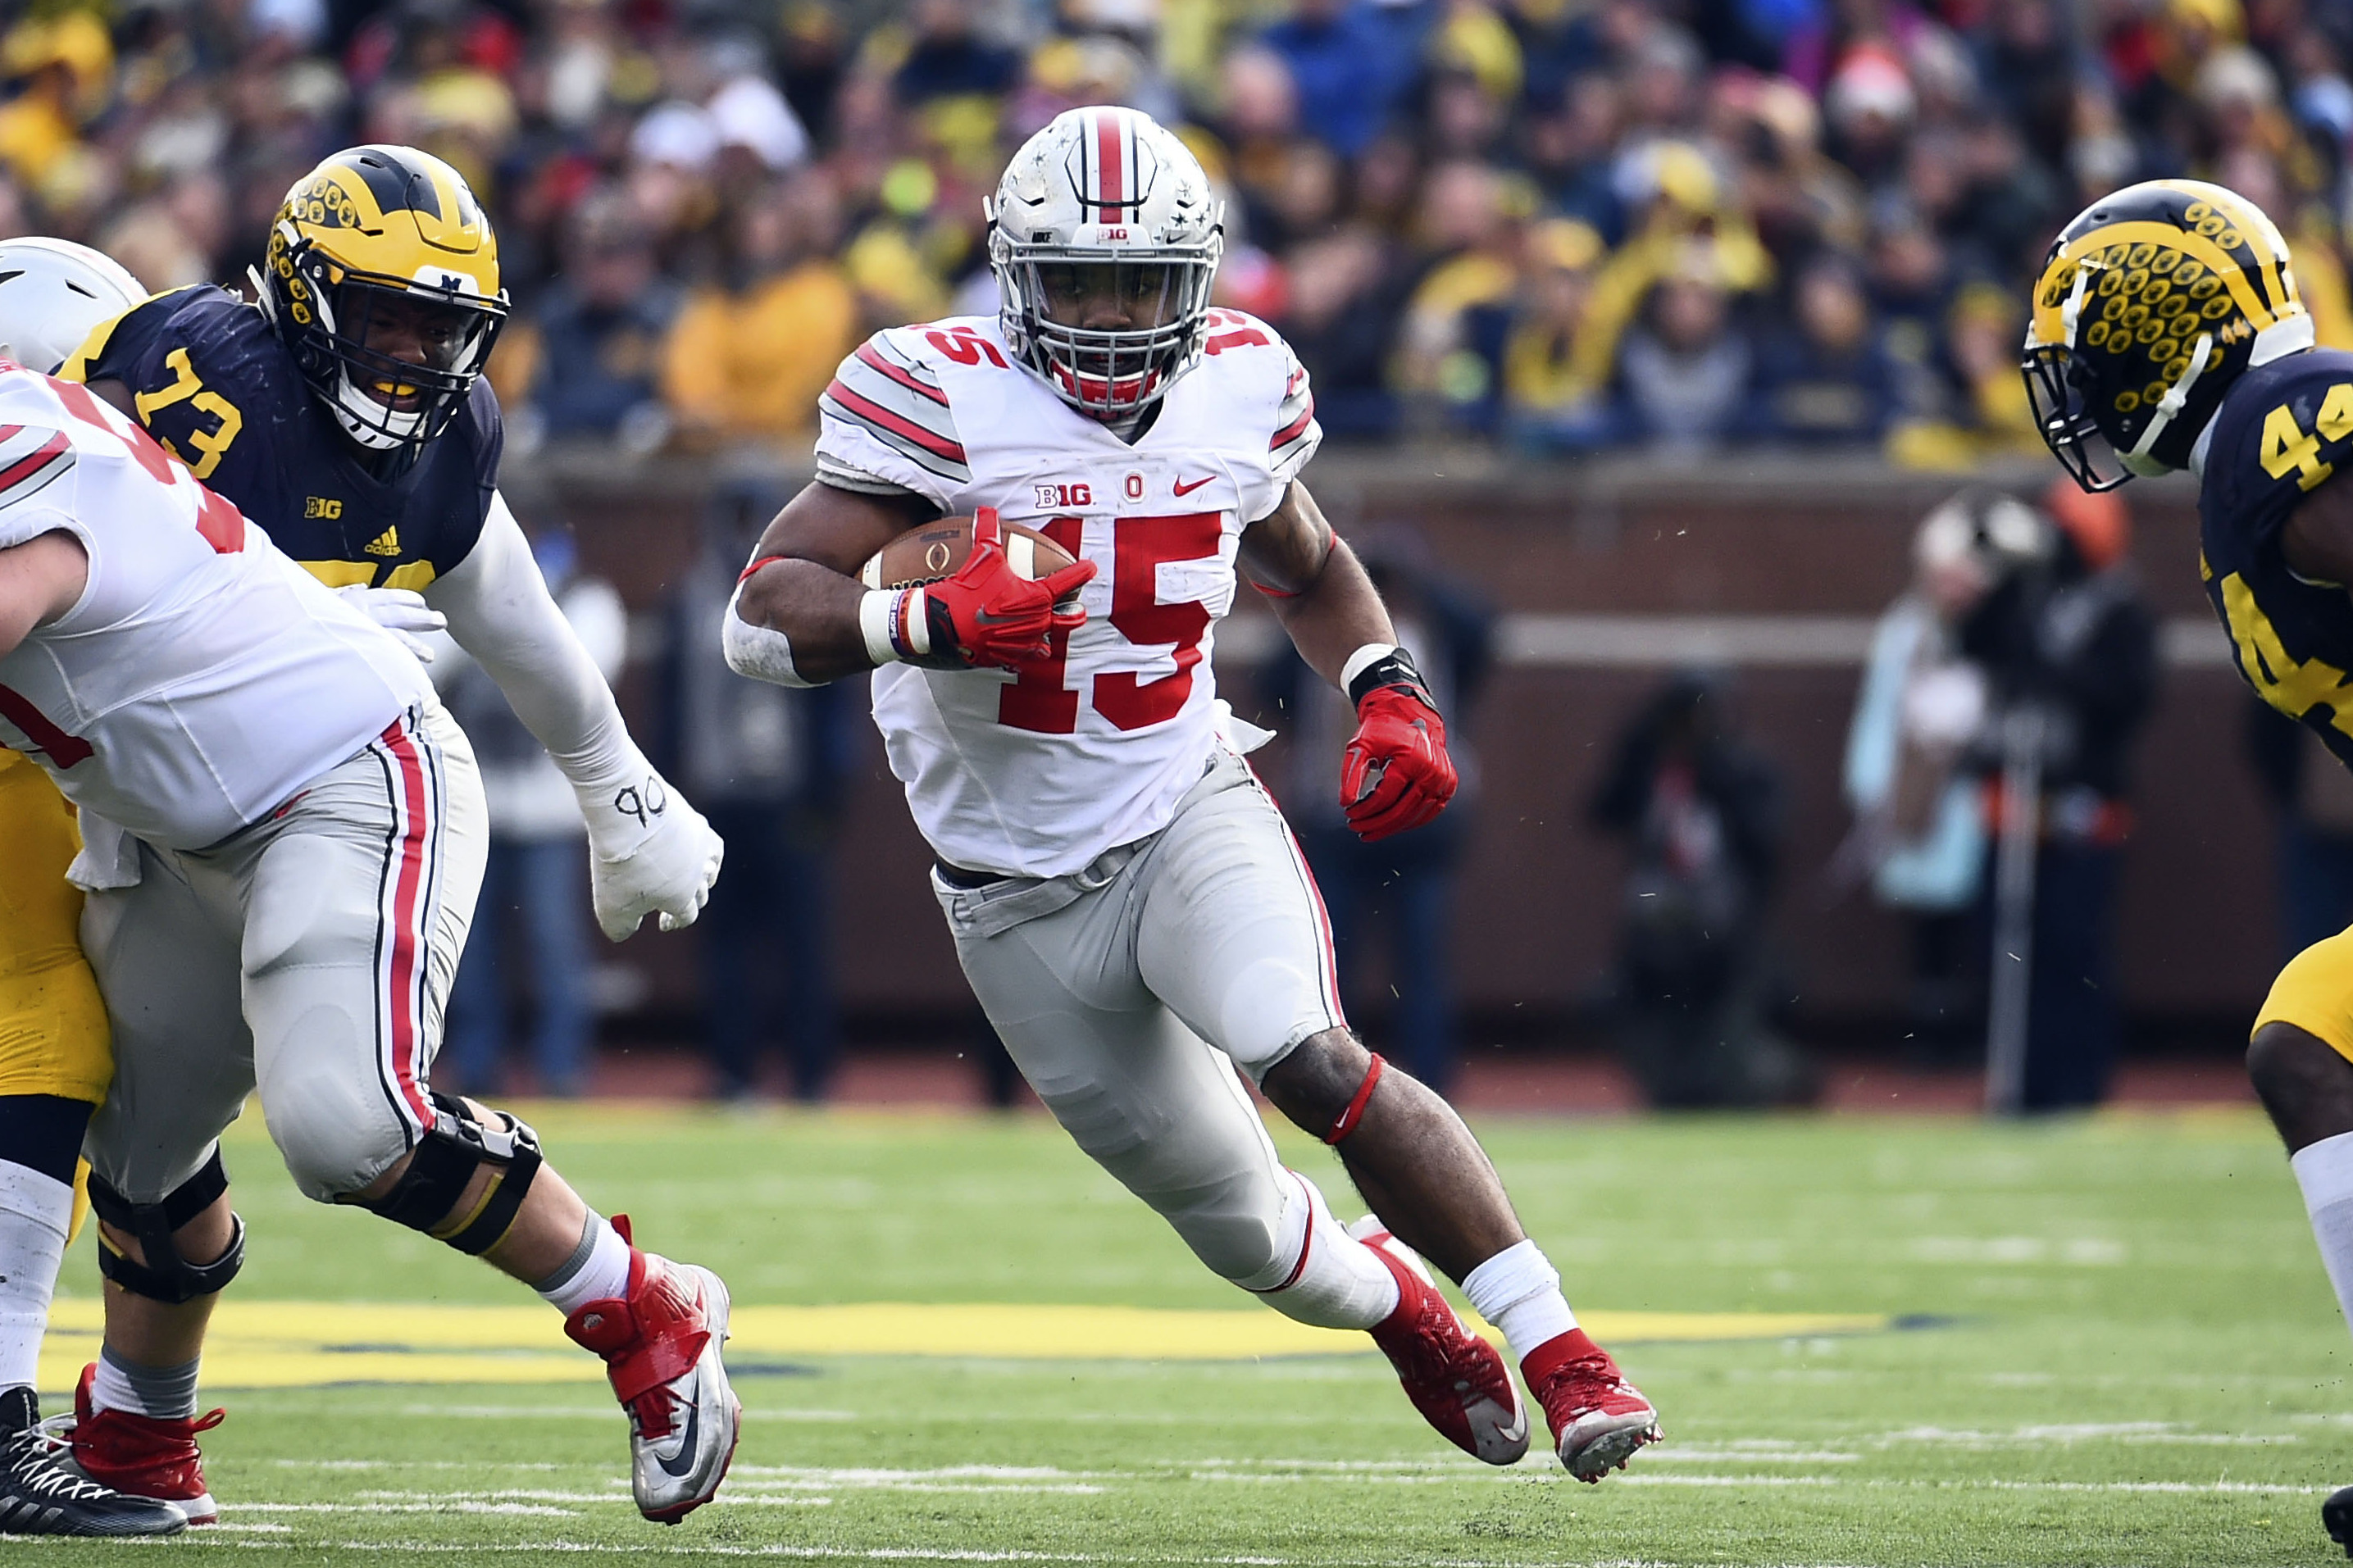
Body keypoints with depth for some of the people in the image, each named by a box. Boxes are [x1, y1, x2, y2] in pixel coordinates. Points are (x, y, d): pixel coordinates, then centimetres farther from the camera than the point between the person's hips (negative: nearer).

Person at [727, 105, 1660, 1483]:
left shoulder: (1238, 389, -3)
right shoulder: (945, 397, -16)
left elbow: (1308, 569, 19)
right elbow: (765, 612, -22)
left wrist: (1393, 694, 1)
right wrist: (929, 623, -39)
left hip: (1190, 812, 1)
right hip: (1022, 891, -1)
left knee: (1310, 1060, -30)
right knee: (1248, 1235, 5)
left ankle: (1559, 1350, -21)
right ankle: (1396, 1302, 41)